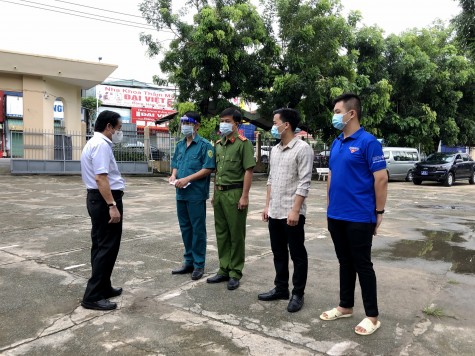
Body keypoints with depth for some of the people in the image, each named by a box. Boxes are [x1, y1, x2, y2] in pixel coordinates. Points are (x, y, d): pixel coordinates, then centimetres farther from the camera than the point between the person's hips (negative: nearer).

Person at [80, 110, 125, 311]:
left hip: (96, 197, 11)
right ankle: (93, 296, 1)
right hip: (105, 199, -11)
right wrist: (112, 205, -27)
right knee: (107, 247, -5)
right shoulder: (101, 144, -17)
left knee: (100, 245, 16)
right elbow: (100, 178, -25)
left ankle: (102, 288, 28)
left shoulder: (93, 143, 17)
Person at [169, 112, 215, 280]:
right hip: (181, 194, 7)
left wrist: (187, 179, -19)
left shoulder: (204, 145, -8)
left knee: (198, 229, 2)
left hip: (196, 194, -7)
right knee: (185, 228, 14)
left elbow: (208, 168, -14)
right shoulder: (180, 145, 13)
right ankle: (189, 261, 26)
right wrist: (173, 175, -2)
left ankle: (199, 264, 14)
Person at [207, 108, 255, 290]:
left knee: (236, 234, 2)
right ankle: (224, 270, 24)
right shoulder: (218, 144, 14)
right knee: (221, 233, 13)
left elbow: (248, 171, -12)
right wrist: (215, 194, 15)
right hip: (220, 193, 7)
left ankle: (235, 273, 14)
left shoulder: (243, 143, -7)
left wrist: (244, 196, -16)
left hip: (235, 193, -7)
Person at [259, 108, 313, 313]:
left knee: (297, 255, 5)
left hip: (292, 213, -8)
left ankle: (297, 294, 17)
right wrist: (267, 205, 14)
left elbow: (304, 183, -16)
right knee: (278, 253, 16)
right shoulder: (275, 150, 13)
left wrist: (295, 210, -20)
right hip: (275, 212, 8)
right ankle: (280, 288, 29)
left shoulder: (302, 149, -11)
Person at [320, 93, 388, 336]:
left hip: (359, 218, -7)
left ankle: (372, 316, 19)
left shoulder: (368, 142, -12)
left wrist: (379, 212, -11)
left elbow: (381, 179, -13)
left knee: (362, 265, 4)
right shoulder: (335, 144, 10)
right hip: (336, 216, 7)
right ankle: (345, 306, 32)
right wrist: (330, 206, 14)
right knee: (345, 263, 17)